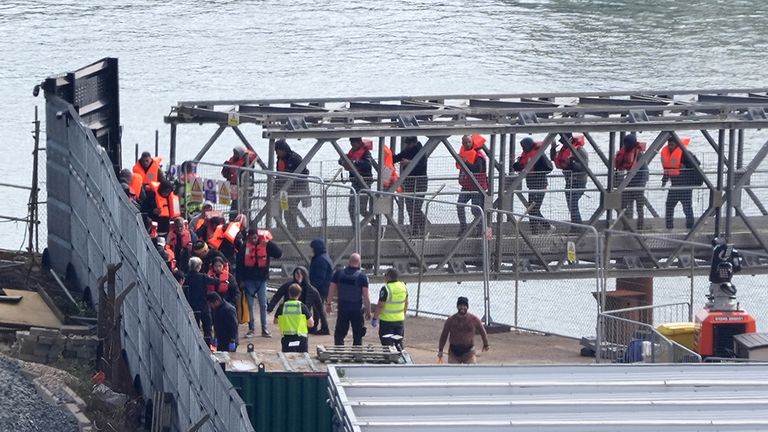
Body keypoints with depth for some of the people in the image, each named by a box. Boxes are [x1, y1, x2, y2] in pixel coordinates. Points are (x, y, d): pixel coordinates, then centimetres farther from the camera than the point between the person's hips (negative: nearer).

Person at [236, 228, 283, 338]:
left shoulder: (265, 246, -2)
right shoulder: (244, 248, -3)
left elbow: (279, 254, -11)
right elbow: (239, 264, -1)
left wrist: (269, 243, -20)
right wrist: (241, 280, -5)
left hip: (261, 279, 0)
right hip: (249, 280, 0)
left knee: (263, 304, 3)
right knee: (249, 305, 3)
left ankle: (264, 329, 9)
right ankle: (251, 328, 9)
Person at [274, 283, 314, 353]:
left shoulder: (282, 307, 0)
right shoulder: (302, 307, -5)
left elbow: (275, 321, 14)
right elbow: (311, 324, -2)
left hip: (287, 338, 1)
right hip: (301, 338, -1)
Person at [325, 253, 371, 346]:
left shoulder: (338, 273, -2)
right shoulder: (362, 276, -11)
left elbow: (331, 290, 2)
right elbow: (366, 296, -12)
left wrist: (329, 304, 14)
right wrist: (368, 311, -4)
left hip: (342, 307, 2)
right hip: (357, 309, -2)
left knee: (339, 334, 10)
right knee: (358, 335, 9)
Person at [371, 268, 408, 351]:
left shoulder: (386, 289, -19)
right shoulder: (403, 287, 1)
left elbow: (380, 306, -18)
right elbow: (406, 303, 12)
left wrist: (374, 318, -9)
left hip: (387, 320, -6)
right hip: (400, 320, 6)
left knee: (387, 342, 0)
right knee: (399, 341, 16)